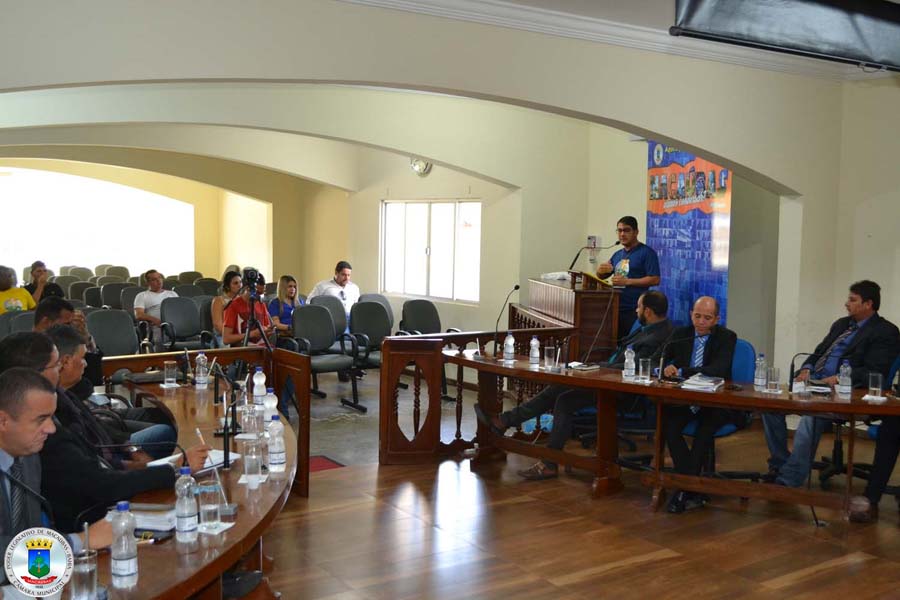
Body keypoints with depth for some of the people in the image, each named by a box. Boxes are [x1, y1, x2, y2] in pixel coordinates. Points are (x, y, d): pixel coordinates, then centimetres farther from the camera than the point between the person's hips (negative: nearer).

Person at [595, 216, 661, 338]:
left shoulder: (647, 252, -4)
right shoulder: (617, 255, 18)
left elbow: (655, 280, -12)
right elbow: (601, 276, 25)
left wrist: (627, 281, -16)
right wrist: (601, 271, 0)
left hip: (634, 310, -7)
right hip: (615, 308, 7)